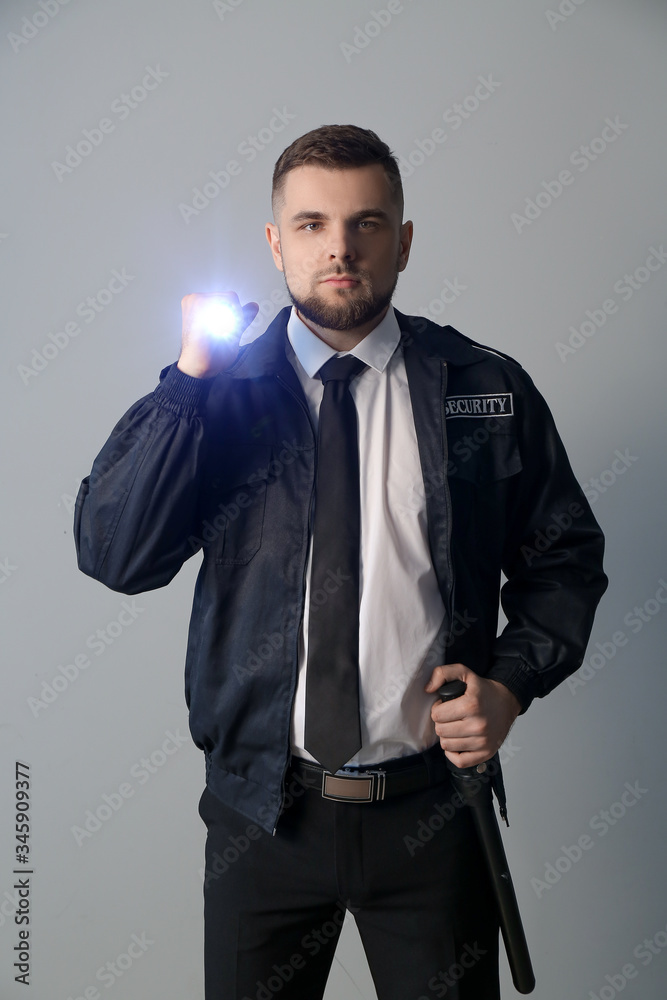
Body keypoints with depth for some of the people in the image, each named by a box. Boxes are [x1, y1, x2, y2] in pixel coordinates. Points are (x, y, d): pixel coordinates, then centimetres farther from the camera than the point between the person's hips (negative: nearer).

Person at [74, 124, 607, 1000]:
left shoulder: (489, 393, -2)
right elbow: (115, 556, -14)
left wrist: (513, 682, -9)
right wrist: (192, 377, -18)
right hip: (262, 805, 0)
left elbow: (566, 556, 6)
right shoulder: (219, 394, -3)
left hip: (432, 805, 0)